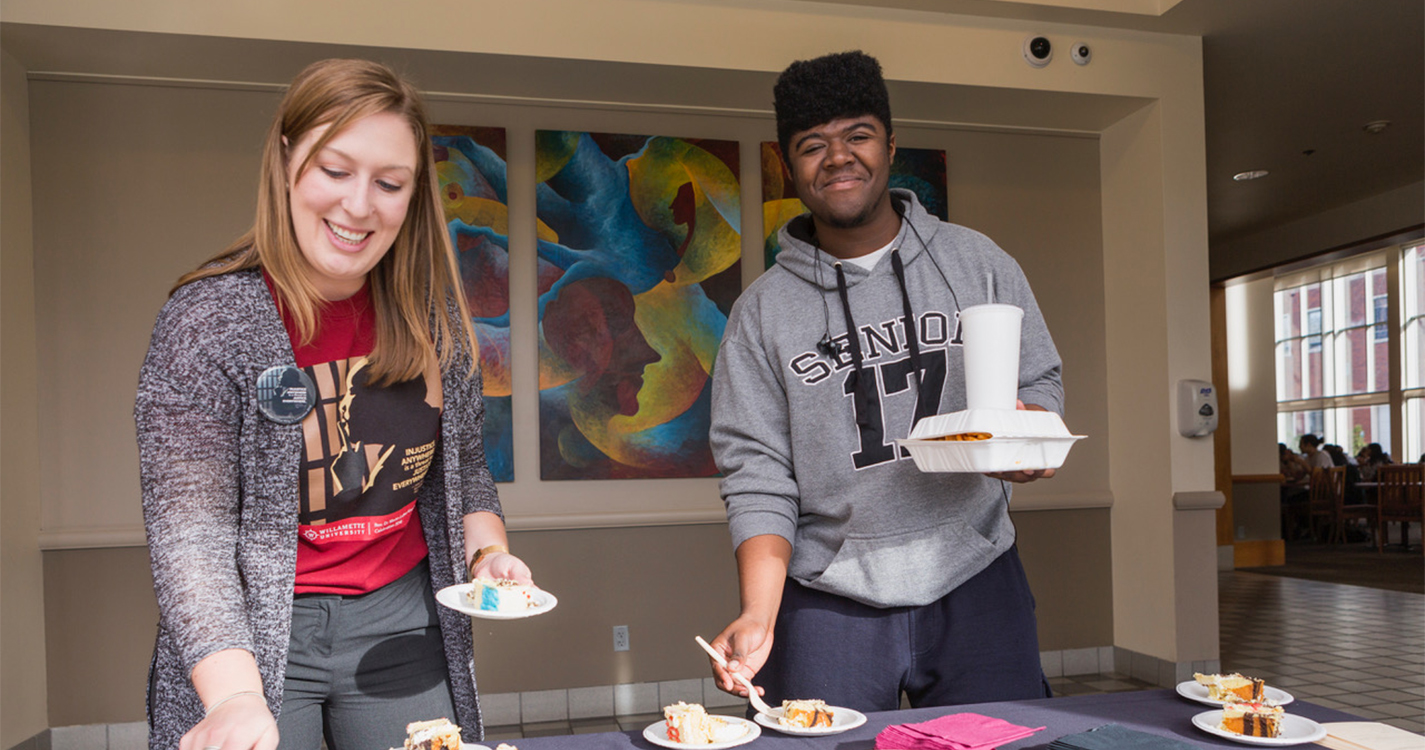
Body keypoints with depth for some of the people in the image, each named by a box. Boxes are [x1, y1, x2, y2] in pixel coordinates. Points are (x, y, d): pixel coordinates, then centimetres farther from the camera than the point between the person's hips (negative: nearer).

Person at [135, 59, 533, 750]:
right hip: (253, 636, -3)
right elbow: (190, 531, -19)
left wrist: (487, 551, -7)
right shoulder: (210, 318, -15)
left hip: (402, 619, 4)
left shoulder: (433, 314, -1)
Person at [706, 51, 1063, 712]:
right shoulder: (763, 311, -1)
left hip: (975, 584, 2)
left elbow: (1041, 380, 10)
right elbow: (759, 477, -4)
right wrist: (759, 616, -15)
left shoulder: (977, 262, 4)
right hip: (830, 604, -1)